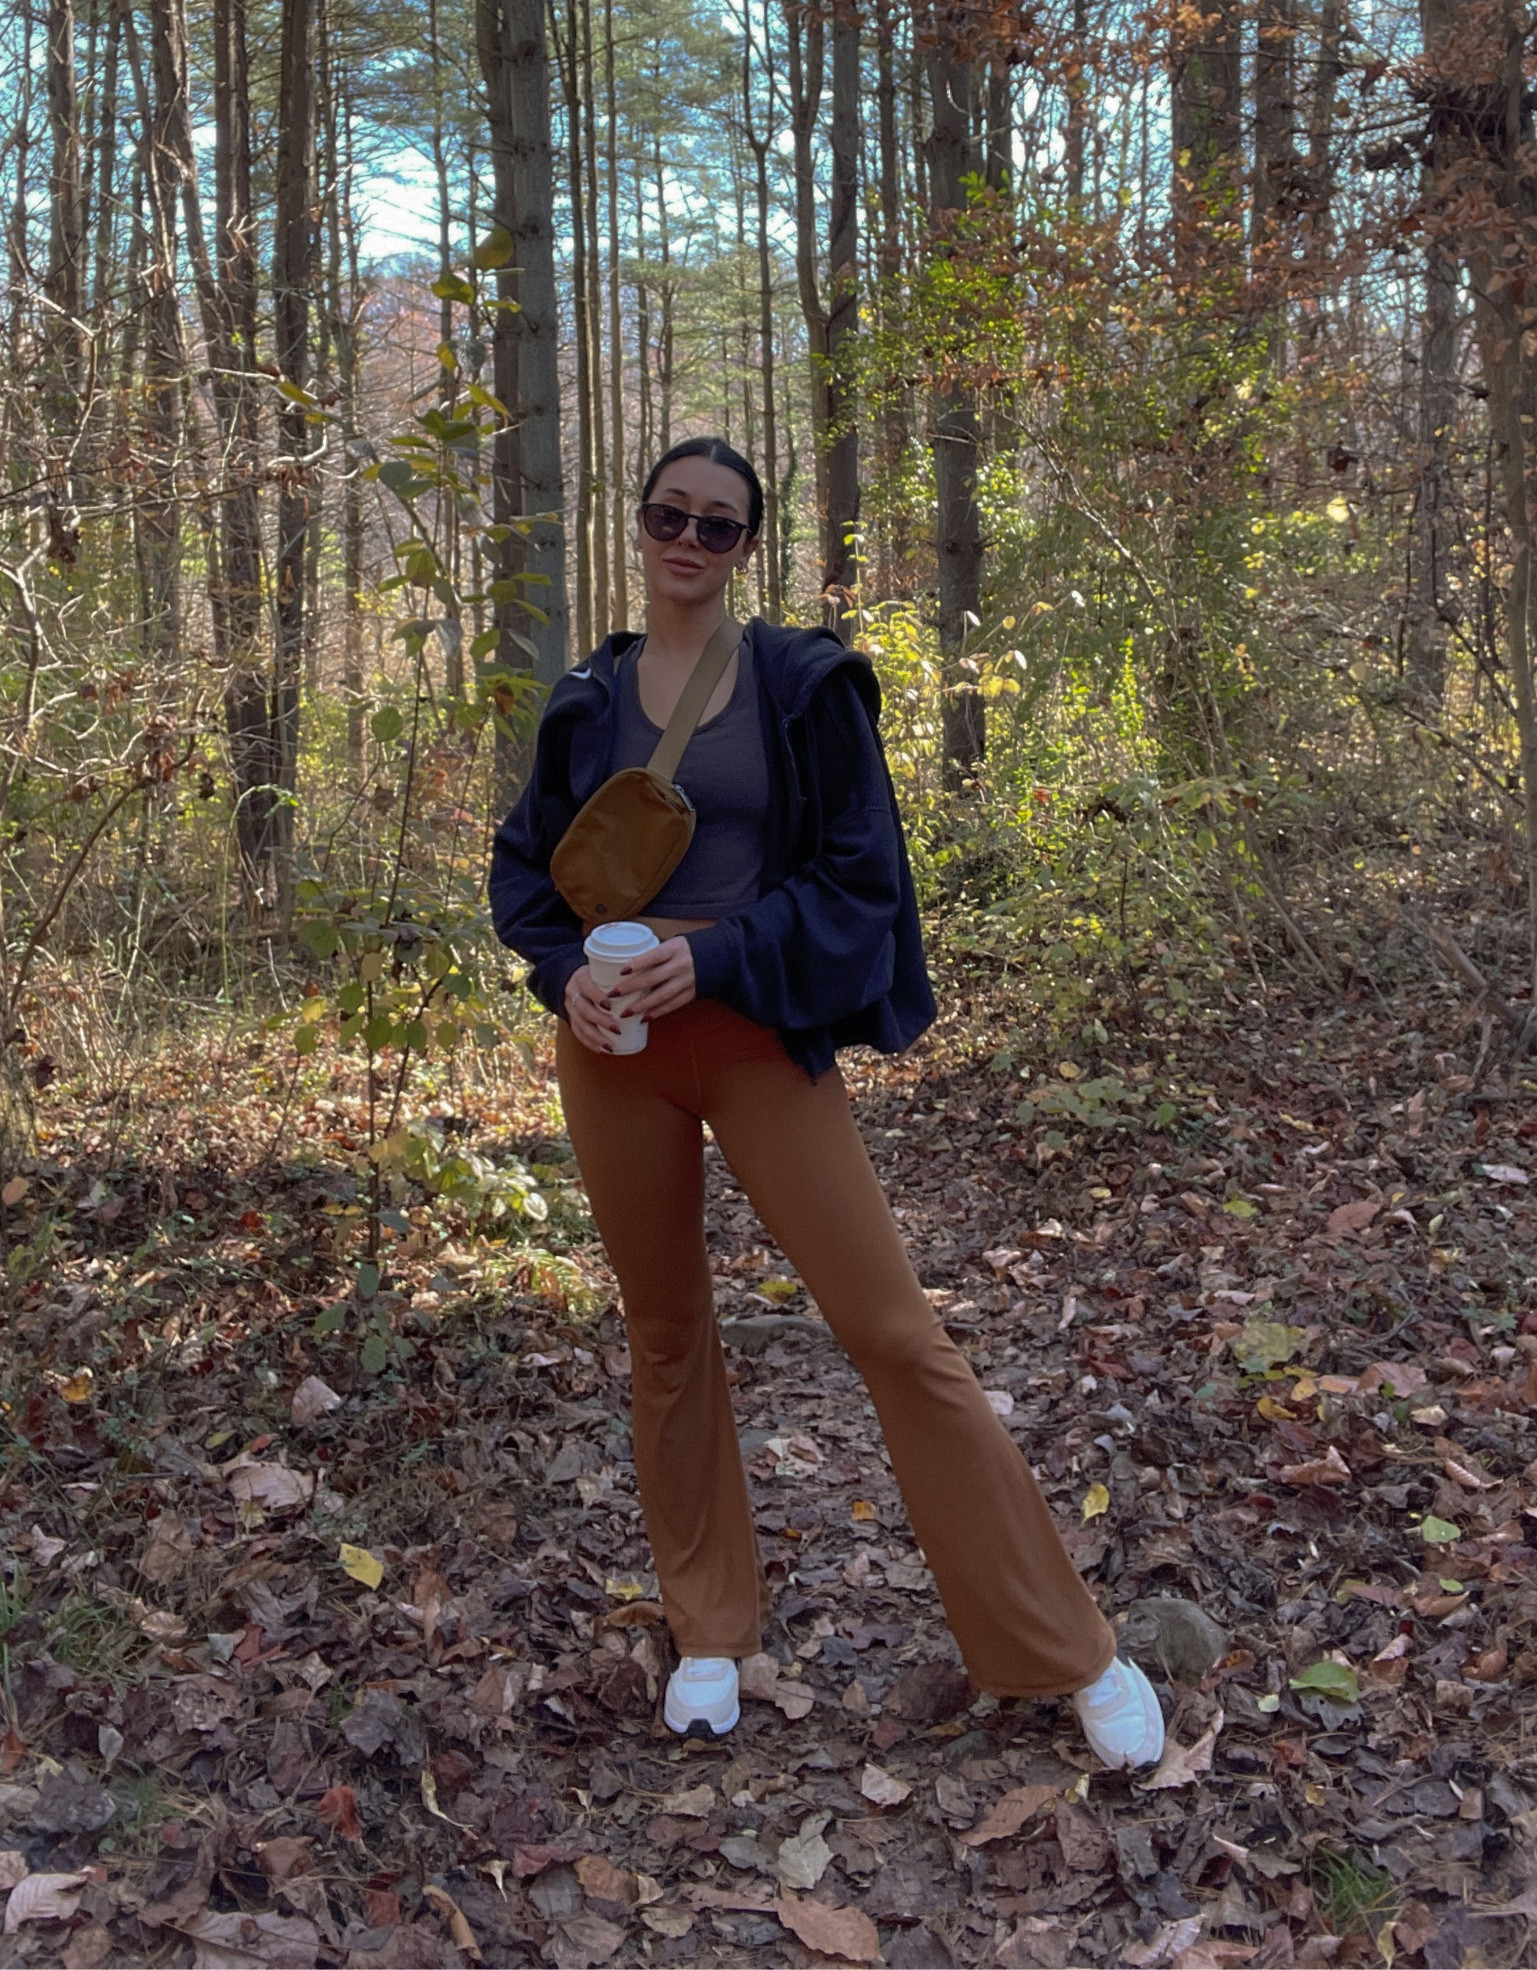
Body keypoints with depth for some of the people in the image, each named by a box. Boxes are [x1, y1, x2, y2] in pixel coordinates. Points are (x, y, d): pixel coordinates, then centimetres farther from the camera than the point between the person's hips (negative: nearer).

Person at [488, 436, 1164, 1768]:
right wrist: (566, 969, -7)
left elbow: (856, 870, -5)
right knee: (666, 1334, 12)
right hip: (613, 1041, 4)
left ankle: (1065, 1651, 8)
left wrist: (715, 958, -18)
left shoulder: (805, 683, -2)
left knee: (897, 1334, -5)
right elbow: (526, 862, 13)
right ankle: (710, 1630, 31)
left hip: (757, 1038, -3)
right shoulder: (589, 700, 8)